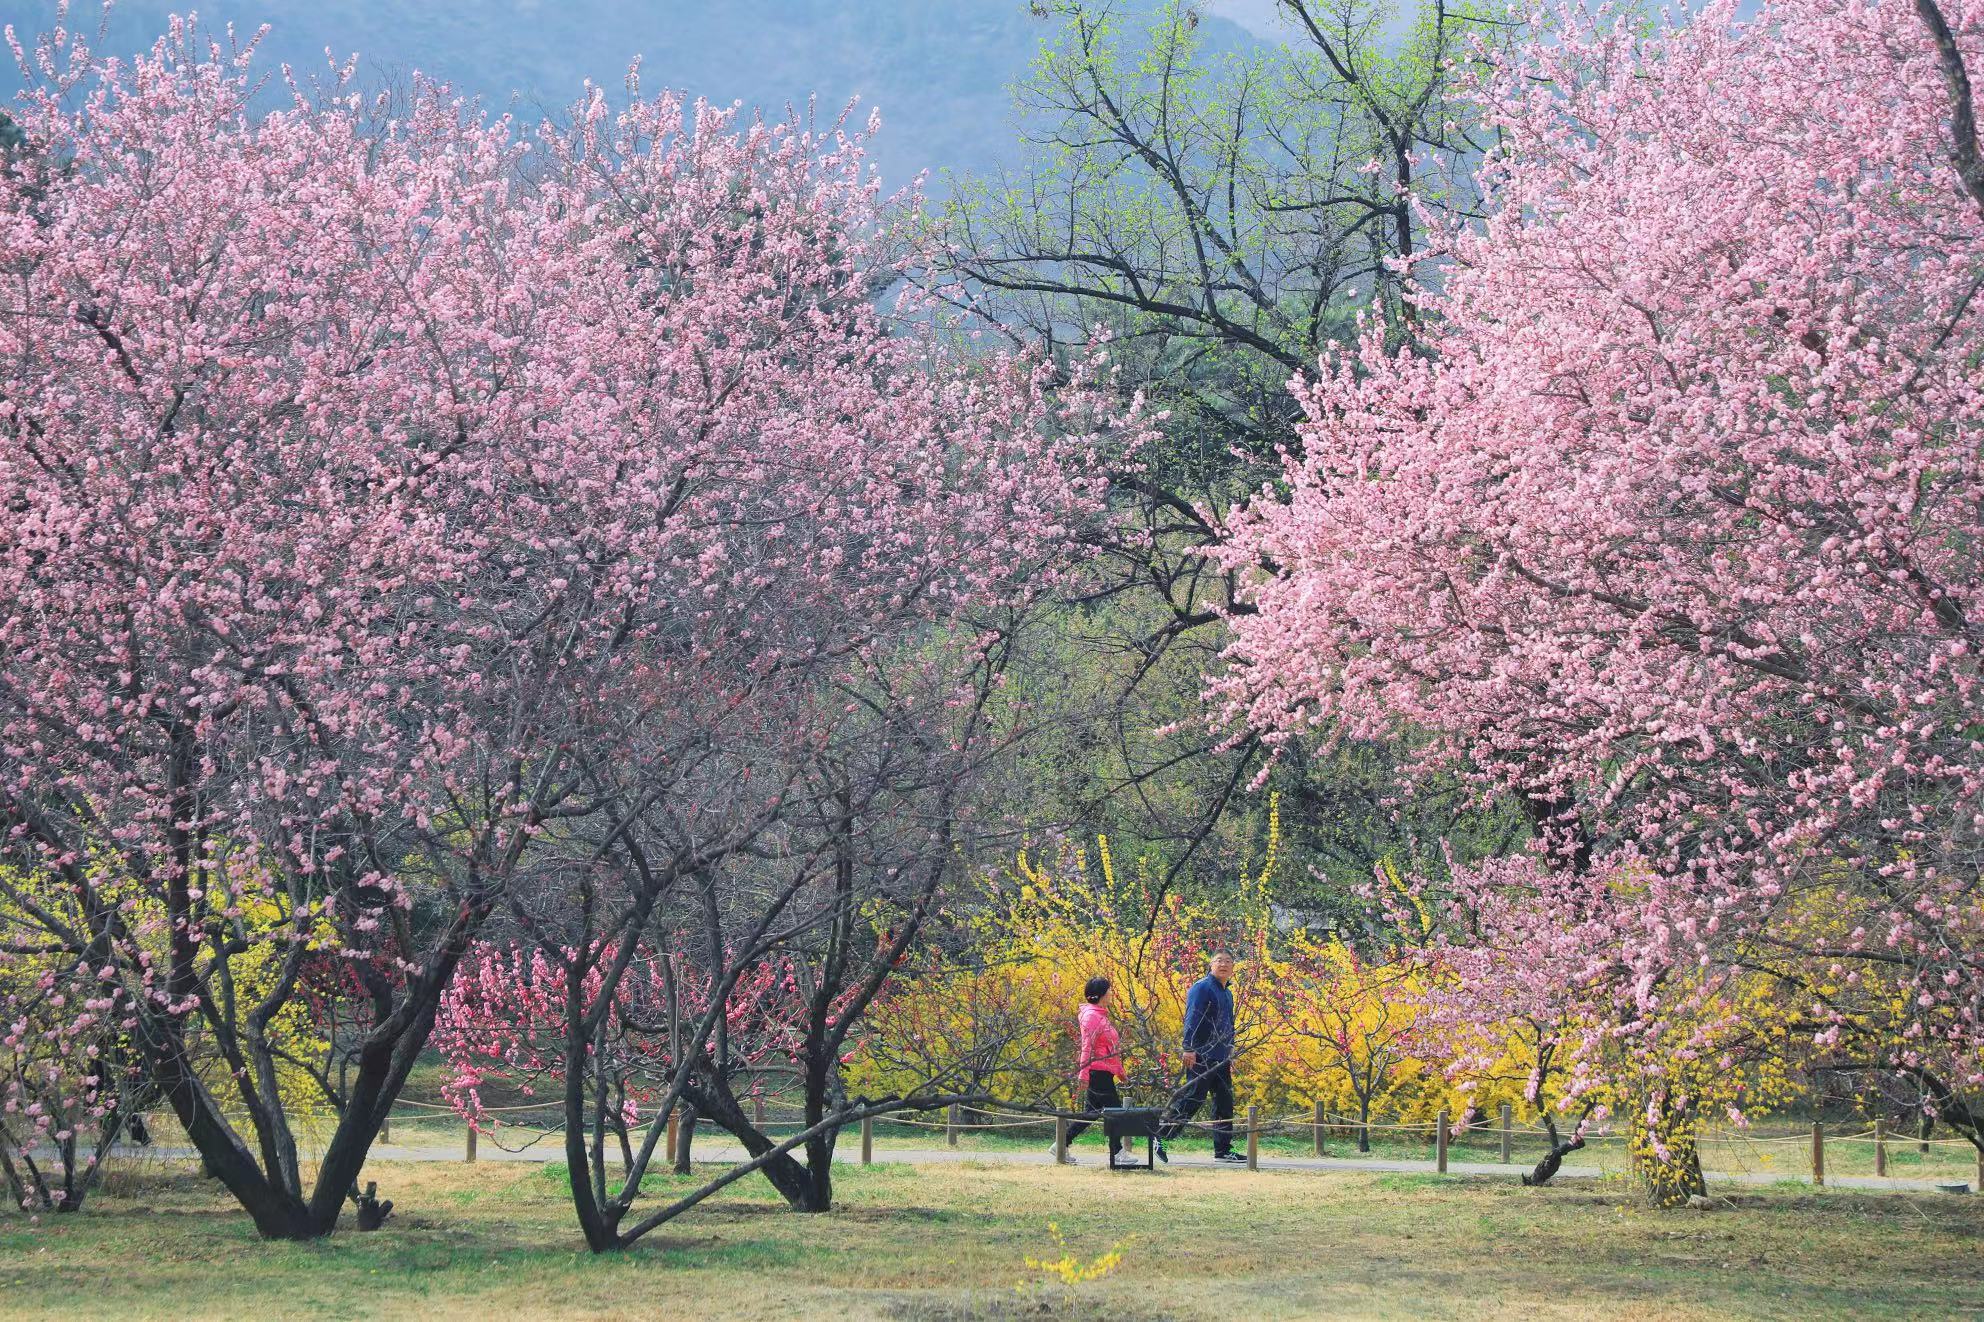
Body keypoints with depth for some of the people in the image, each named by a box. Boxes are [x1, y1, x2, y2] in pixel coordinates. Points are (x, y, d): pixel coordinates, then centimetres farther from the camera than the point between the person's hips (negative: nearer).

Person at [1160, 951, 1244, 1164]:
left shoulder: (1227, 993, 19)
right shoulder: (1202, 988, -8)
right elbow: (1192, 1019, -16)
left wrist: (1230, 1055, 27)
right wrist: (1189, 1048, -24)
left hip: (1220, 1059, 9)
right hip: (1201, 1057, -9)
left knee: (1225, 1103, 7)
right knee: (1192, 1099, -11)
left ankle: (1223, 1150, 11)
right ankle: (1160, 1137, -5)